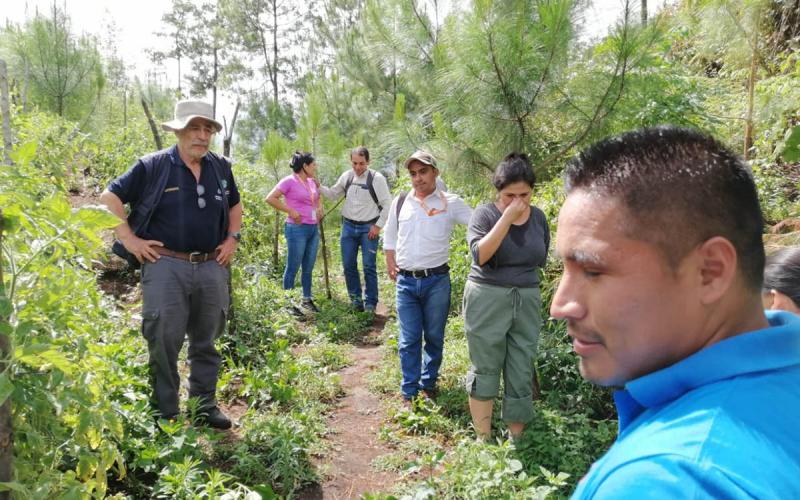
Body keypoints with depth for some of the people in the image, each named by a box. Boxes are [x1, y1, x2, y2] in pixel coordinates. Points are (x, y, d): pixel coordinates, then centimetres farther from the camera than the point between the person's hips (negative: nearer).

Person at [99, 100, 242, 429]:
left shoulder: (221, 167, 9)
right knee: (164, 343, 1)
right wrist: (128, 239, -7)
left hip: (212, 268, 4)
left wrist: (233, 238, 12)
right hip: (166, 266, -4)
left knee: (206, 342, 13)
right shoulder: (153, 166, -4)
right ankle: (165, 415, 15)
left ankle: (205, 407, 27)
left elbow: (235, 205, 25)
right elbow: (110, 197, -1)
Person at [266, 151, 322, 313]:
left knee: (308, 268, 14)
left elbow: (317, 197, 33)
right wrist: (291, 211, -15)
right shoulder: (290, 181, -9)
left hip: (313, 229, 7)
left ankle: (307, 299, 25)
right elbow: (270, 198, -14)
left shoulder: (311, 182, 13)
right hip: (297, 229, -7)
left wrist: (319, 208, 12)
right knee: (293, 268, 1)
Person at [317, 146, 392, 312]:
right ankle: (356, 299, 24)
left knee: (369, 267, 0)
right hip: (348, 226, 4)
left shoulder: (377, 178, -11)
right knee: (349, 265, 8)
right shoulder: (346, 176, 3)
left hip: (368, 228, -4)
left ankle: (370, 303, 11)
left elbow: (387, 204, -8)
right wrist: (319, 187, 1)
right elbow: (333, 194, 17)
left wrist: (378, 226, -9)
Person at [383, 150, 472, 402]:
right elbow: (390, 236, 16)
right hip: (405, 281, 2)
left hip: (437, 281, -2)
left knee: (434, 337, 12)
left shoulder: (450, 202, -3)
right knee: (409, 340, 6)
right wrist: (391, 265, 10)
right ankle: (409, 392, 17)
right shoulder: (400, 202, 7)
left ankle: (429, 384, 30)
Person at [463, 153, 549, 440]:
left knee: (522, 372, 10)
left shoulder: (538, 217, 3)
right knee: (485, 370, 6)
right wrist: (507, 218, -25)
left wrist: (518, 274, 9)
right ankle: (483, 438, 20)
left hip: (527, 301, 4)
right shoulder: (485, 214, -9)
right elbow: (480, 254, -25)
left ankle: (516, 438, 25)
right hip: (487, 301, -4)